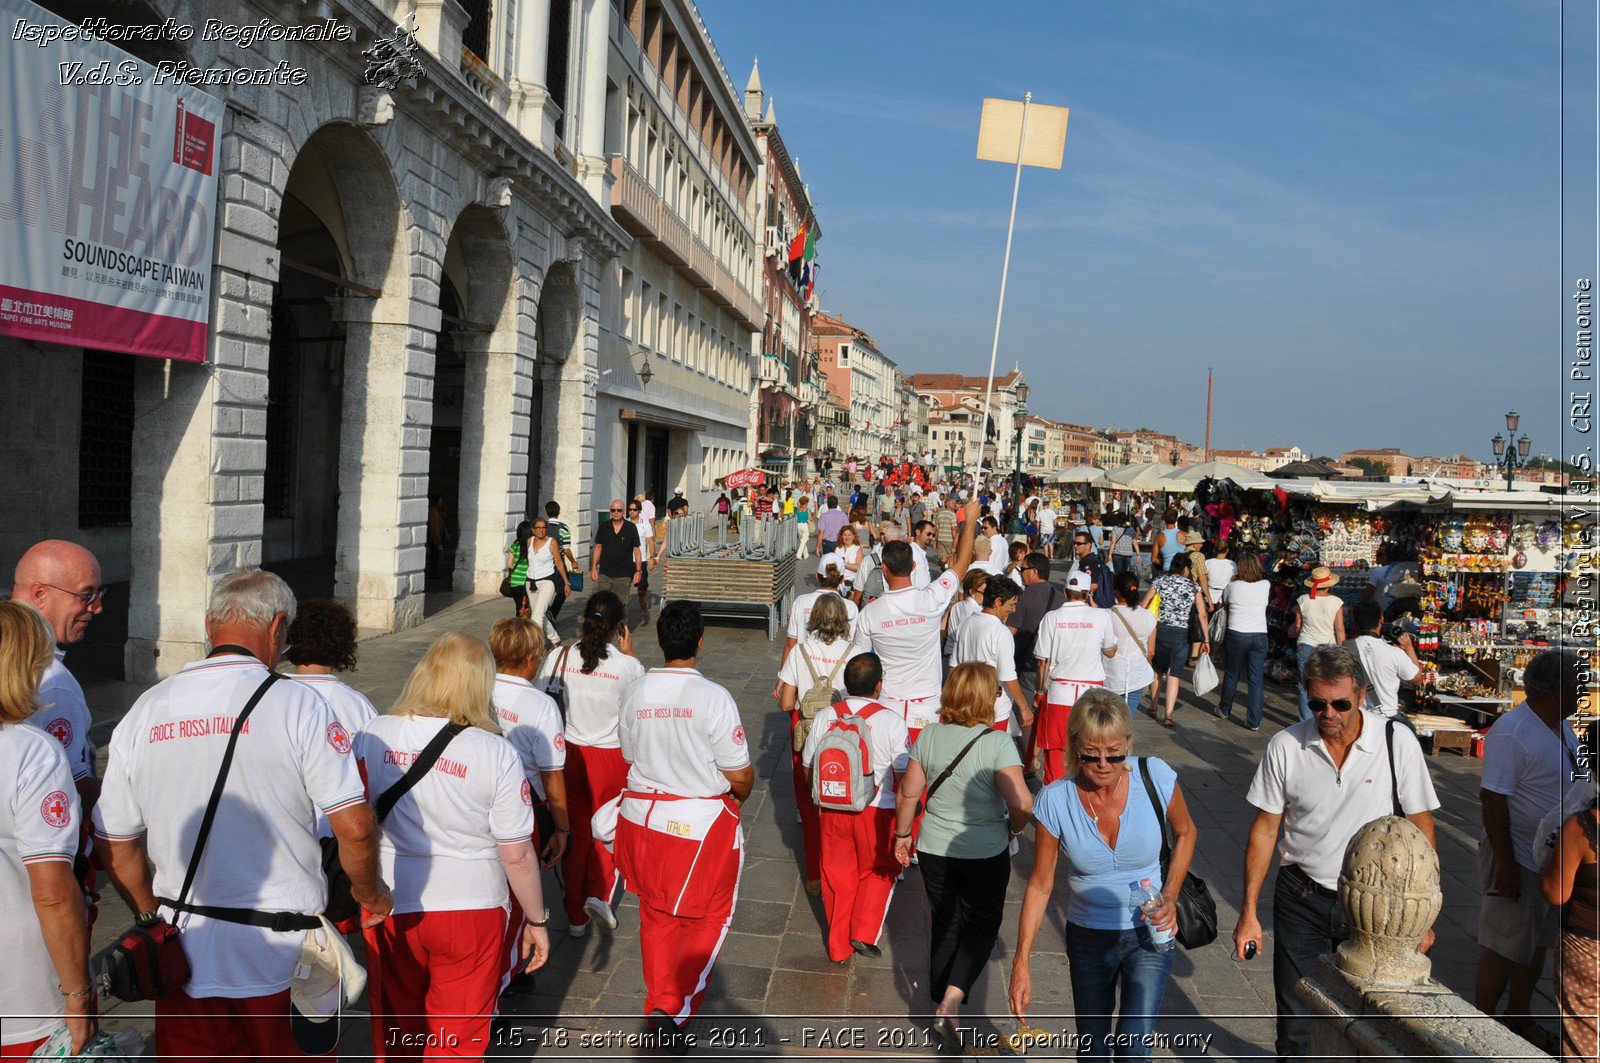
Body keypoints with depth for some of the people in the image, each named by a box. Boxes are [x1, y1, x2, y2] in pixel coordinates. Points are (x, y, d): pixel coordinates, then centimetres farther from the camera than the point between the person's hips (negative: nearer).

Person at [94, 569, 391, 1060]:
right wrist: (370, 894, 1)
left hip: (184, 955, 4)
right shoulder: (296, 703, -14)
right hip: (285, 951, -4)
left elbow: (116, 846, 6)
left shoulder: (144, 710, 0)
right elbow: (354, 827, -17)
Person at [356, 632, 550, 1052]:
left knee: (395, 1026, 22)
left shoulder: (370, 737, -8)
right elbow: (517, 857, -12)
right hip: (472, 911, -2)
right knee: (458, 1037, 15)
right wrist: (537, 921, 3)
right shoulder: (496, 753, -15)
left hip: (389, 907, 2)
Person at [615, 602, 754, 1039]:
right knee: (709, 917, 14)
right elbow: (740, 774, -14)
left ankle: (660, 1002, 32)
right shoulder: (714, 697, -19)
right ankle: (676, 1008, 5)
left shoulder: (634, 694, -5)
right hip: (702, 822, -4)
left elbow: (631, 758, 8)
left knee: (656, 915, 21)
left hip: (641, 817, 5)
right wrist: (739, 794, 9)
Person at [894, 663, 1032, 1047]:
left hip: (934, 849, 3)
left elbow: (908, 793, -2)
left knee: (944, 926, 21)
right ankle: (951, 1000, -1)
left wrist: (902, 834, 13)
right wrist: (1012, 828, -4)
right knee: (981, 927, 17)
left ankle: (941, 1005, 33)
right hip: (985, 854, -3)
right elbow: (1022, 803, -25)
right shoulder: (997, 743, -19)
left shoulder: (928, 736, -7)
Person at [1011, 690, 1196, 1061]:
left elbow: (1185, 832, 2)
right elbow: (1040, 885, -9)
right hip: (1088, 937, 1)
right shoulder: (1054, 801, -19)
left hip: (1150, 934, -1)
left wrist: (1170, 896, -11)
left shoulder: (1155, 776, -19)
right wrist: (1021, 963, -11)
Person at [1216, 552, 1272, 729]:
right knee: (1256, 679, 4)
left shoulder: (1233, 586, -5)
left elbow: (1224, 600, 12)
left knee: (1232, 675, 17)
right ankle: (1254, 721, 4)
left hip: (1237, 635, 0)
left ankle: (1224, 710, 33)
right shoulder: (1265, 585, -3)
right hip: (1259, 636, 0)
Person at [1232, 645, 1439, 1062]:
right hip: (1301, 899, 1)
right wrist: (1248, 912, -1)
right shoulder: (1285, 746, -8)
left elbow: (1421, 830, -3)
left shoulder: (1397, 742, -11)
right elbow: (1265, 829, -1)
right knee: (1295, 1019, 9)